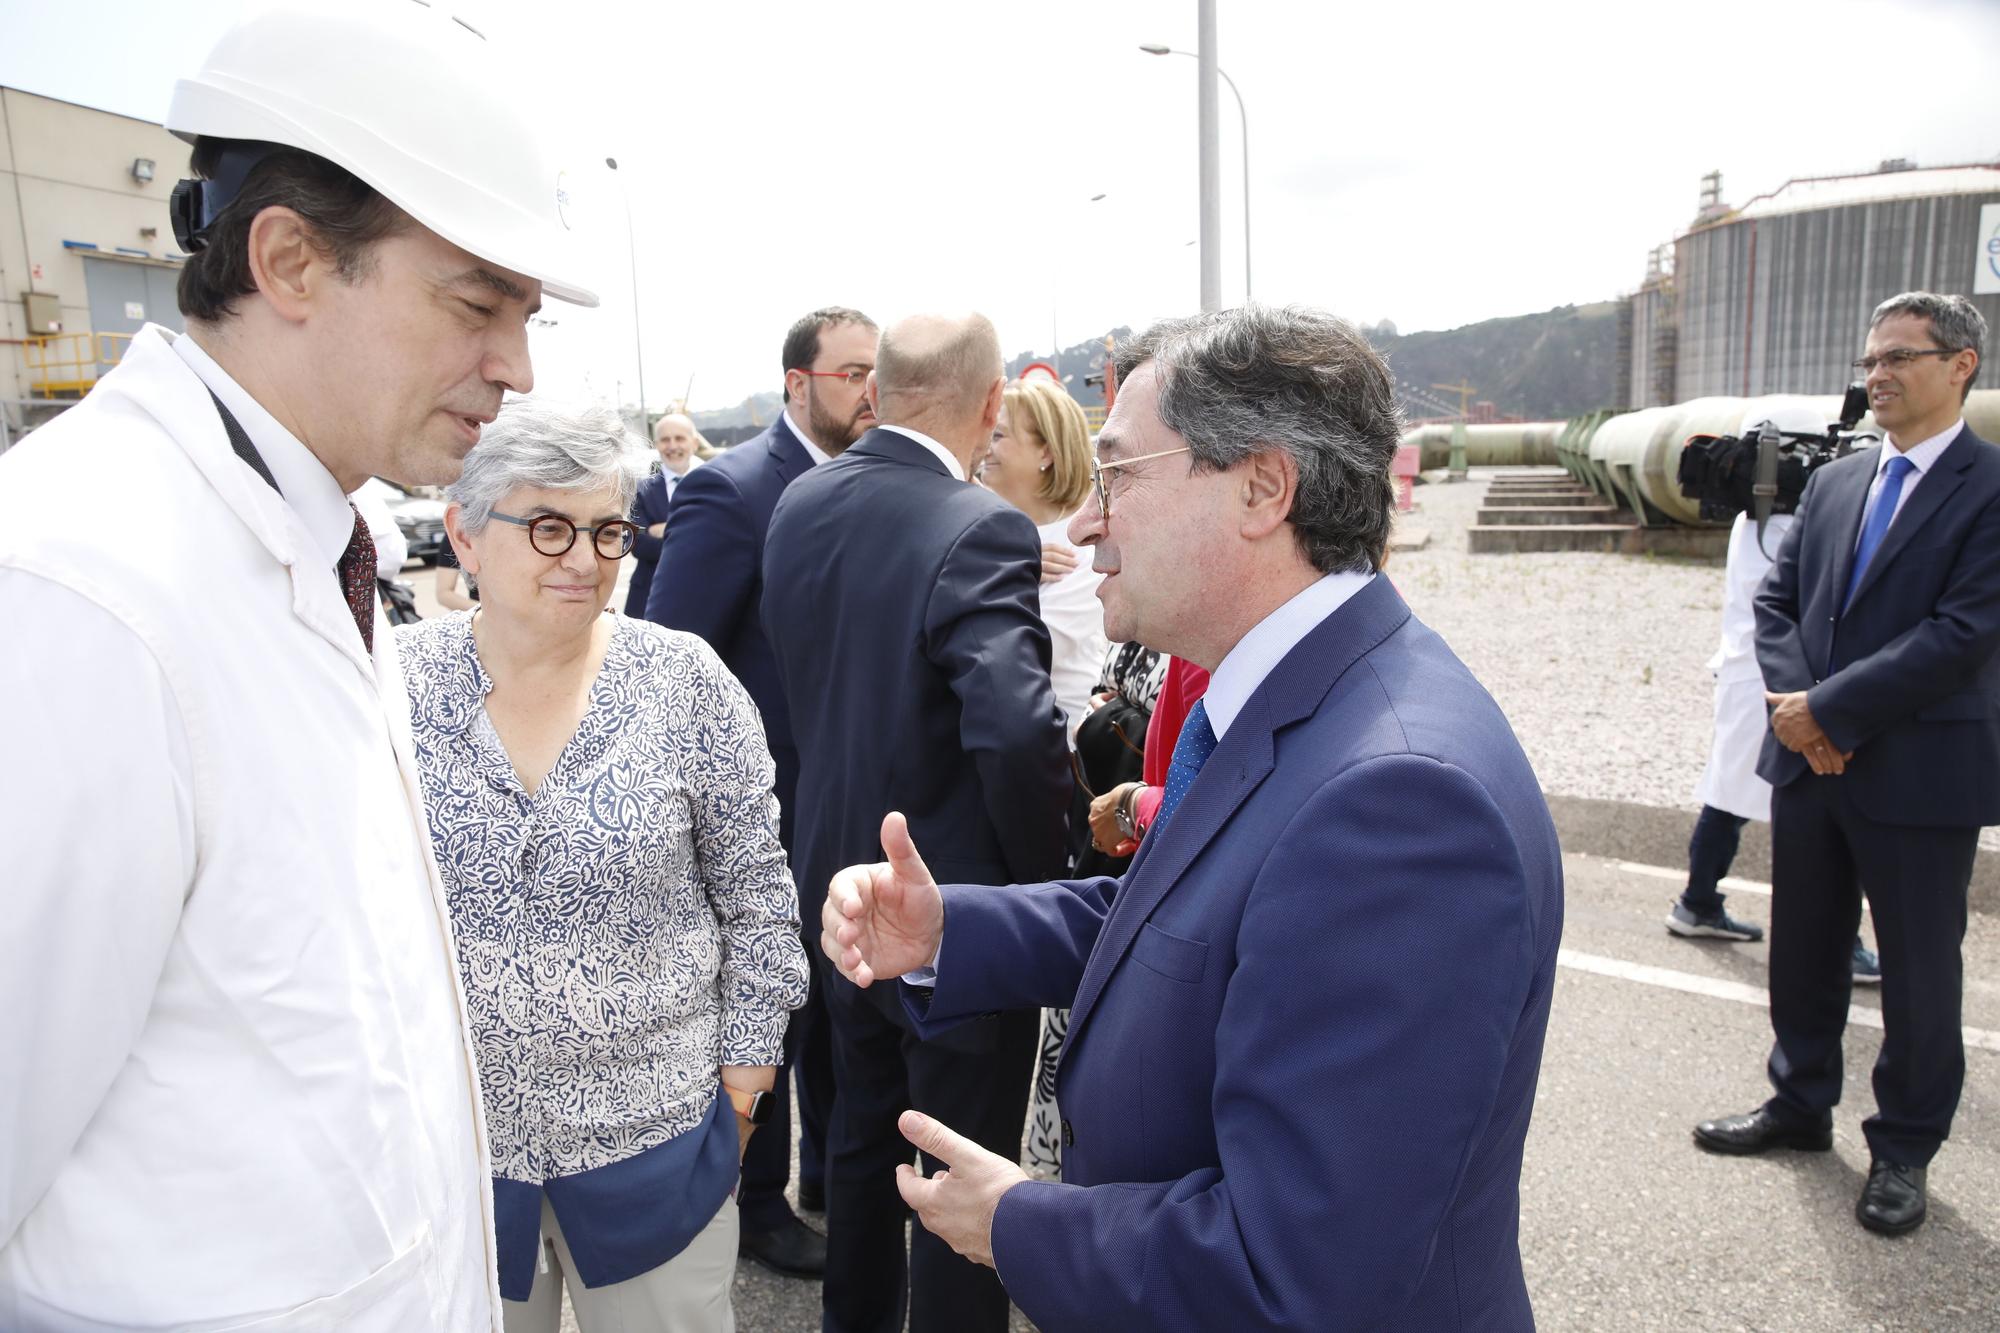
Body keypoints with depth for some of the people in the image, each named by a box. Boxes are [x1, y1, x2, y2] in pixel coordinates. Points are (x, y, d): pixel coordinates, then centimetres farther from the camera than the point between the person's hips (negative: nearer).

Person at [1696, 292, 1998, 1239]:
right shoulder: (1833, 483, 9)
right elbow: (1777, 599, 9)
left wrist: (1827, 707, -18)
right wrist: (1793, 698, -8)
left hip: (1920, 772, -6)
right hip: (1812, 762, 6)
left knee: (1918, 971, 9)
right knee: (1803, 949, 17)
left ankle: (1904, 1150, 26)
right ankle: (1800, 1104, 35)